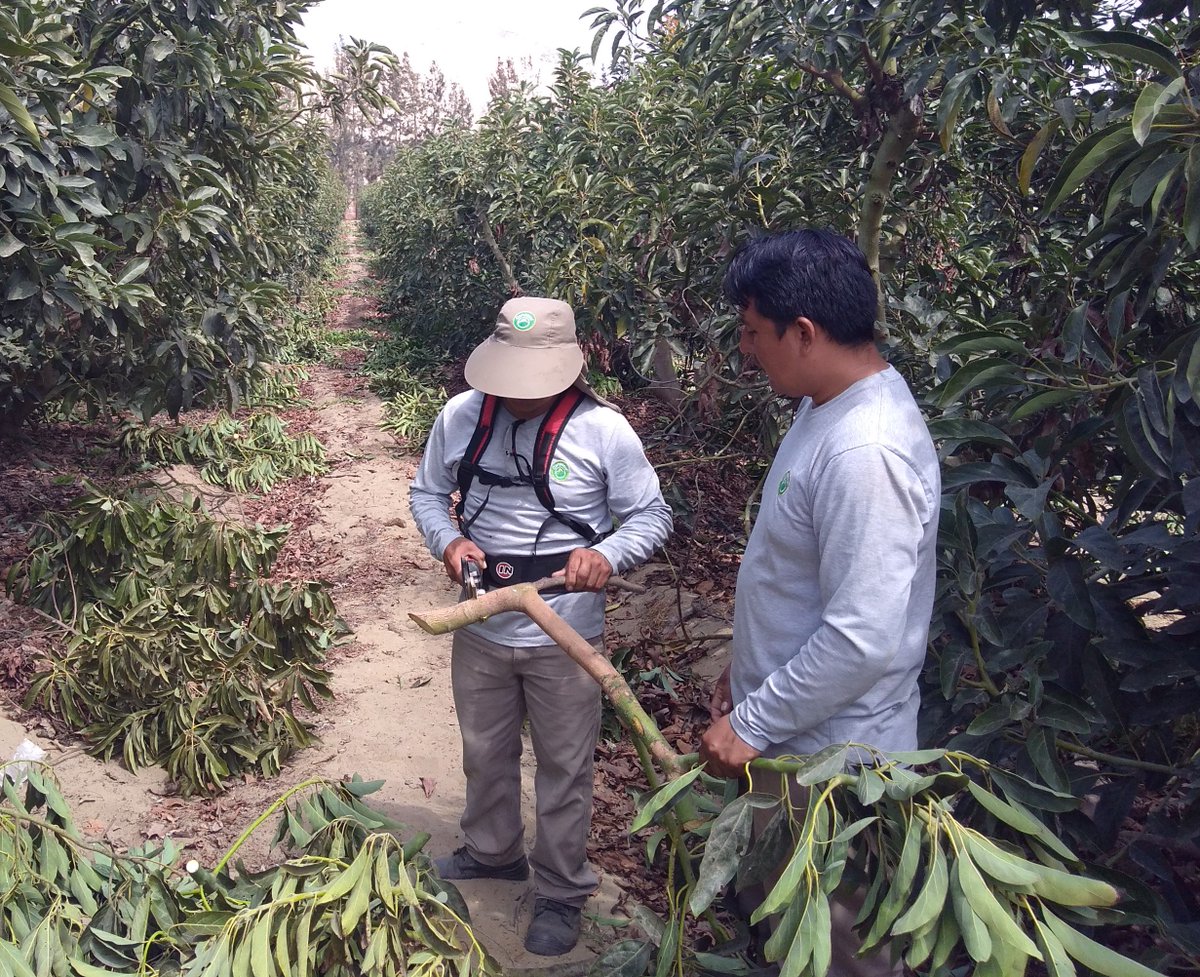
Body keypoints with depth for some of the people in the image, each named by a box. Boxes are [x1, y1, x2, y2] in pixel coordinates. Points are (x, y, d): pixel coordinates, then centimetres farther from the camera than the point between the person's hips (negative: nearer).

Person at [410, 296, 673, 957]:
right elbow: (426, 494, 6)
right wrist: (447, 539, -16)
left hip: (564, 636, -3)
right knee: (484, 753, 24)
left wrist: (608, 554, -29)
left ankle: (562, 891, 34)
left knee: (564, 769, 12)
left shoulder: (604, 430, -18)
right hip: (480, 630, 4)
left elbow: (652, 516, -9)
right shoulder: (460, 417, -9)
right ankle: (492, 852, 50)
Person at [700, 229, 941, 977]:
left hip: (829, 753, -9)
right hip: (794, 725, 9)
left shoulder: (865, 451, -30)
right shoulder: (830, 408, 2)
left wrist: (752, 724, -20)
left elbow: (862, 640, -30)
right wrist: (748, 673, 17)